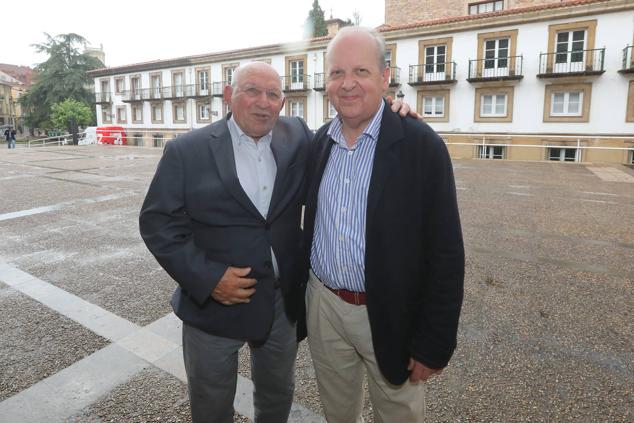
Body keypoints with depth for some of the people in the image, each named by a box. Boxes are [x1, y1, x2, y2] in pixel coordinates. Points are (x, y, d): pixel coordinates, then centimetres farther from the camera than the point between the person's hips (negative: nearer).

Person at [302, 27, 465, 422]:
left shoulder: (421, 145, -15)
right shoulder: (319, 141, 1)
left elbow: (445, 254, -14)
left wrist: (434, 343, -12)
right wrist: (304, 290, 11)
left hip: (391, 315, -4)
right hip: (323, 305, 4)